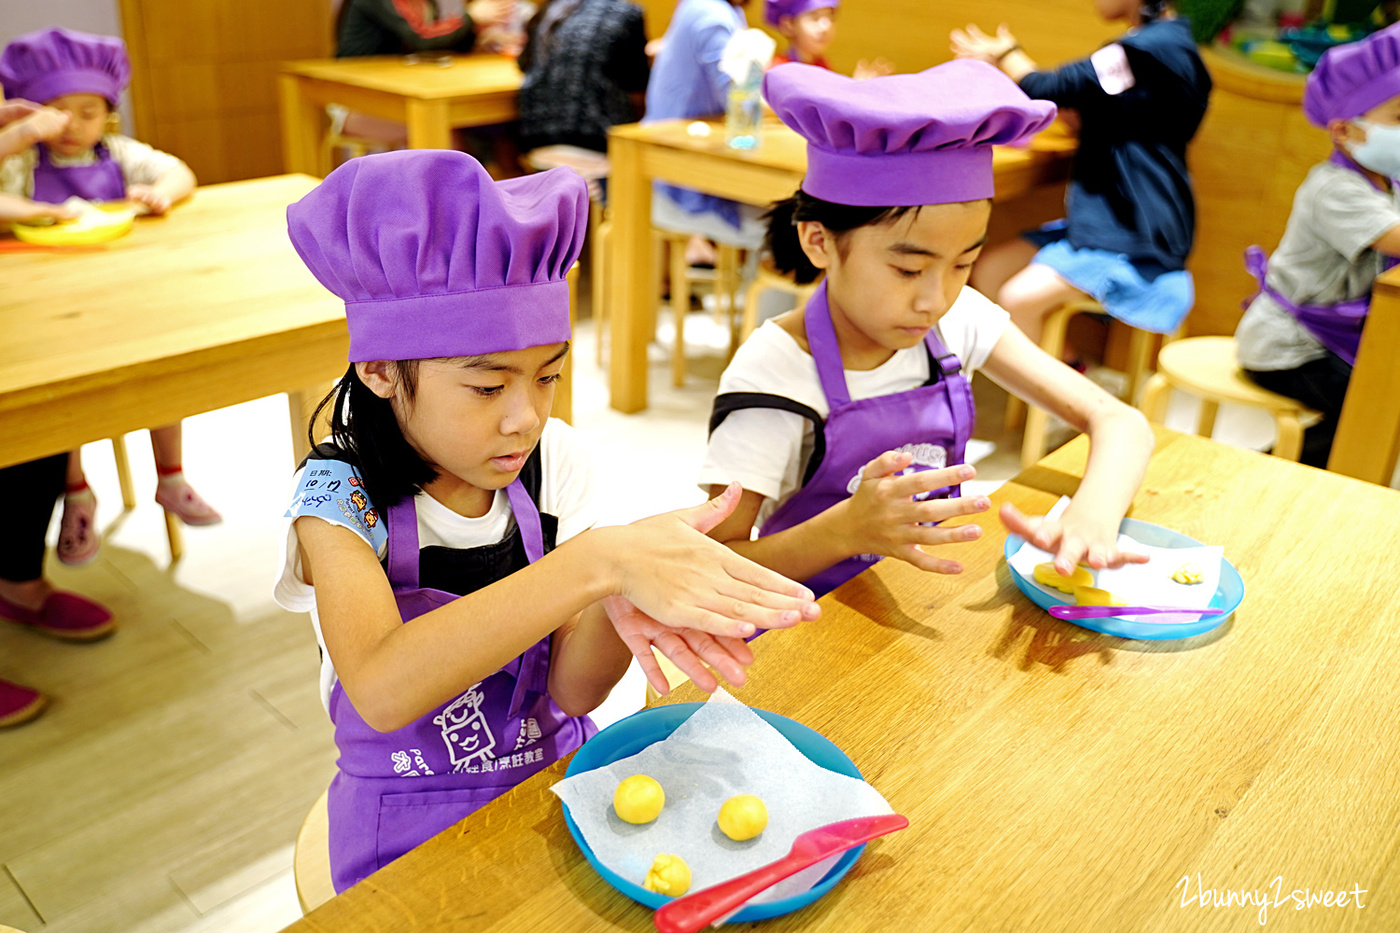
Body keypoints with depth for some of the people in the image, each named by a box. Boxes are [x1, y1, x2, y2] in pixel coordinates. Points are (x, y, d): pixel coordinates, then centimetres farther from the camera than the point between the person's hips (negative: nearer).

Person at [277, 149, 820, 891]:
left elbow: (573, 690, -10)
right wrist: (601, 561, -41)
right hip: (416, 830, -2)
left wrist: (617, 604, -32)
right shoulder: (341, 497, -16)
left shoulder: (552, 462, -6)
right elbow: (382, 691, -35)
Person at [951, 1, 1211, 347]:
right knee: (988, 272, 3)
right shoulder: (1166, 40, 12)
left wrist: (1005, 54, 5)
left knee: (1018, 300, -22)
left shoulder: (1149, 49, -20)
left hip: (1135, 239, -10)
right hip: (1108, 216, 10)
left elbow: (1048, 91, -17)